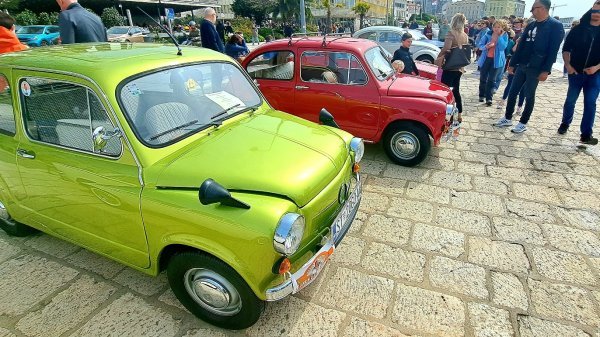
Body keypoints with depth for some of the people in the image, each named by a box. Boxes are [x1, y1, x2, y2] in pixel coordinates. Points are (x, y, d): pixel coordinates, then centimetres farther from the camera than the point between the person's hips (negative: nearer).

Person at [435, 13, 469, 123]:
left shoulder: (451, 33, -12)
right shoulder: (465, 36, 10)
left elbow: (446, 49, -21)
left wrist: (438, 59, -10)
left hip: (450, 66, -8)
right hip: (460, 67, 8)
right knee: (456, 90, 16)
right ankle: (459, 115, 21)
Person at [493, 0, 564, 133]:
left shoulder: (556, 25, -8)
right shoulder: (530, 26, 12)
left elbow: (553, 50, -13)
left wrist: (546, 70, -17)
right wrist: (512, 63, 9)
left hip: (536, 68, -6)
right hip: (521, 66, 6)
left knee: (529, 96, 1)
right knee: (512, 92, 7)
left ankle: (523, 123, 11)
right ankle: (507, 118, 18)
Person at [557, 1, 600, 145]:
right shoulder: (579, 29, 1)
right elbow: (566, 48, 4)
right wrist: (568, 65, -9)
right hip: (576, 72, 0)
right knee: (570, 100, 9)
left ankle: (586, 134, 1)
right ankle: (565, 124, 30)